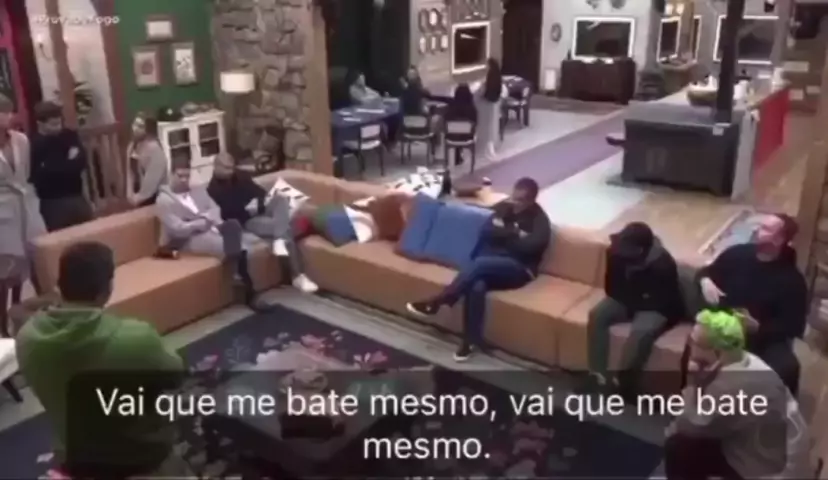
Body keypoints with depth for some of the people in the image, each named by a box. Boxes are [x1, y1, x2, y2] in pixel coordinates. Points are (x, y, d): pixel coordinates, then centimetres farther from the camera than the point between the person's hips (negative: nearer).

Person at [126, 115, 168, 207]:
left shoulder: (154, 148, -22)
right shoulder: (132, 146, 5)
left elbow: (152, 178, -23)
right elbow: (130, 172, 8)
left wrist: (139, 197, -17)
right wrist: (130, 193, -1)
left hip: (154, 195, -7)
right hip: (139, 194, 7)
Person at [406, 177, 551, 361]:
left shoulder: (540, 220, -1)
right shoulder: (502, 207, 14)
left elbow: (529, 246, -17)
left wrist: (502, 233, -6)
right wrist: (513, 233, -5)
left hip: (518, 269, -4)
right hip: (489, 261, 4)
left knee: (480, 263, -36)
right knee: (477, 286, -34)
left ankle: (435, 302, -32)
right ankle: (471, 341, -24)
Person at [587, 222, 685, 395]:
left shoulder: (663, 265, -30)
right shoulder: (616, 252, -16)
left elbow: (663, 302, -21)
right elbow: (611, 287, -2)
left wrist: (632, 301, -17)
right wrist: (629, 300, -16)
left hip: (656, 308, -5)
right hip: (626, 300, 5)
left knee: (641, 332, -34)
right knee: (596, 315, -19)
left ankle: (623, 384, -21)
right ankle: (598, 376, -17)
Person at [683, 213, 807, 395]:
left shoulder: (792, 280, -7)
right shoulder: (737, 253, 2)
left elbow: (794, 327, -9)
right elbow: (708, 271, 18)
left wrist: (758, 327, -24)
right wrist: (705, 281, -7)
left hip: (764, 338, -2)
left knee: (787, 367, -30)